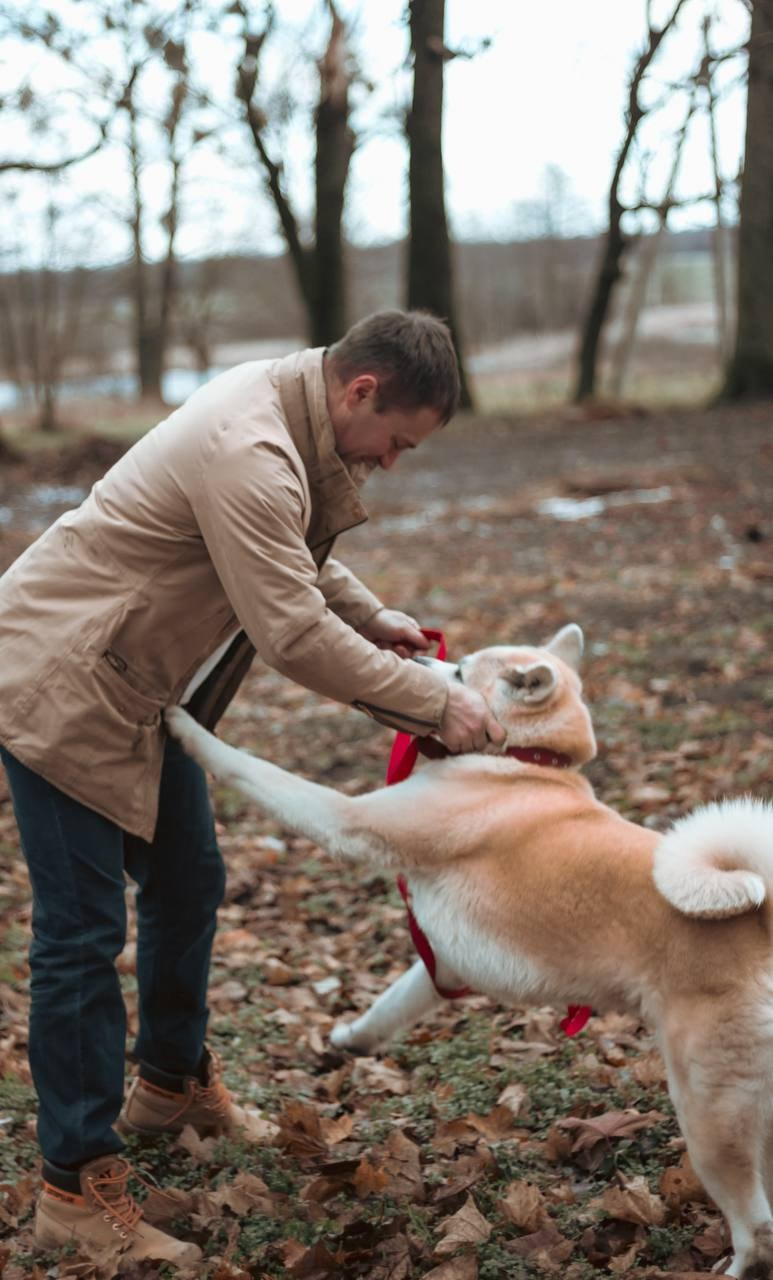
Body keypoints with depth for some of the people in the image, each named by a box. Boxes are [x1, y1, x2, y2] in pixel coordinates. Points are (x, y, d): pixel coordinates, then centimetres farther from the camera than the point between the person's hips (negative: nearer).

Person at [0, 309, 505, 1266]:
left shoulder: (289, 411, 2)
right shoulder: (246, 453, -29)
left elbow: (293, 550, 18)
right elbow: (294, 636, -31)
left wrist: (372, 617, 2)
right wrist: (435, 705, -24)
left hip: (136, 686, 10)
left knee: (187, 882, 18)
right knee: (83, 933, -5)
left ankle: (171, 1082, 40)